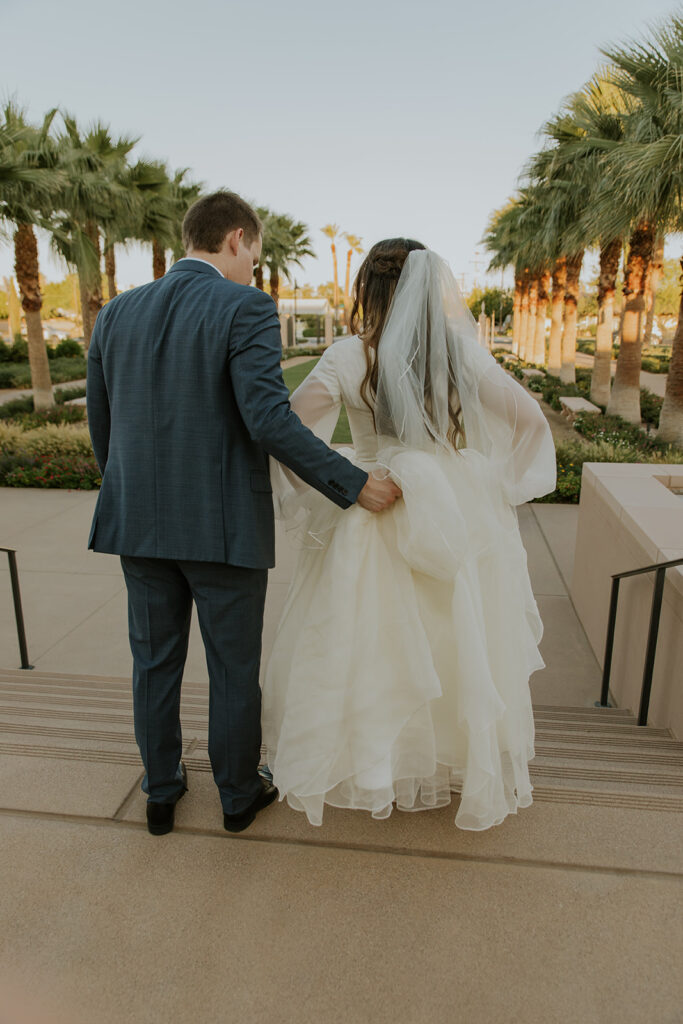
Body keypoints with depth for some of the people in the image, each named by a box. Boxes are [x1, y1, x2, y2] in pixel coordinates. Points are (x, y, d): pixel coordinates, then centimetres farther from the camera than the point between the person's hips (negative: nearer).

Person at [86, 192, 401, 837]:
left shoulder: (116, 314, 6)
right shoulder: (245, 308, -11)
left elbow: (101, 426, 10)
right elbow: (269, 420, -22)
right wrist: (354, 486, -15)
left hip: (139, 523, 5)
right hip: (224, 526, -5)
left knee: (155, 663, 19)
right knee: (234, 669, 13)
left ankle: (161, 793, 37)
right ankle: (239, 795, 33)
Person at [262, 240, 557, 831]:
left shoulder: (352, 356, -10)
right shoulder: (462, 350, -3)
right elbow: (531, 419, 2)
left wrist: (310, 502, -2)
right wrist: (498, 491, 8)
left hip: (374, 522, -3)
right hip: (458, 520, 3)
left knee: (368, 646, 14)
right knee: (455, 644, 18)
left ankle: (369, 765, 31)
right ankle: (463, 763, 37)